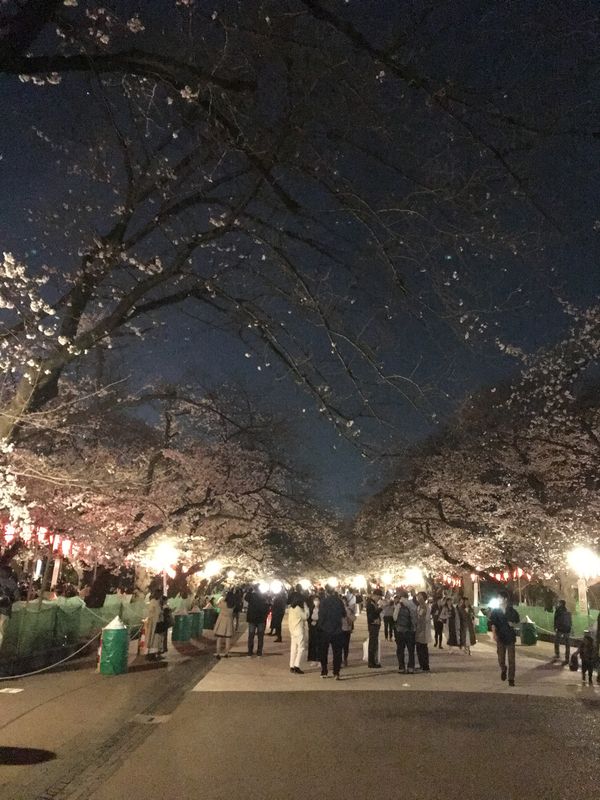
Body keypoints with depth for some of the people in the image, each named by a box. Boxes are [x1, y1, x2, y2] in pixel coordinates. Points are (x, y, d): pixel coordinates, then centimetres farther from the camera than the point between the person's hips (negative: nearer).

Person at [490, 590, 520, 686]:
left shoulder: (512, 611, 0)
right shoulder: (495, 611, -1)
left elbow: (517, 622, 12)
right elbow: (493, 624, -9)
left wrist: (513, 624, -11)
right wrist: (494, 634, -24)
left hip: (510, 637, 0)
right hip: (500, 638, 0)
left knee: (511, 659, -2)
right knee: (501, 658, 4)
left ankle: (511, 679, 8)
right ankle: (503, 670, 35)